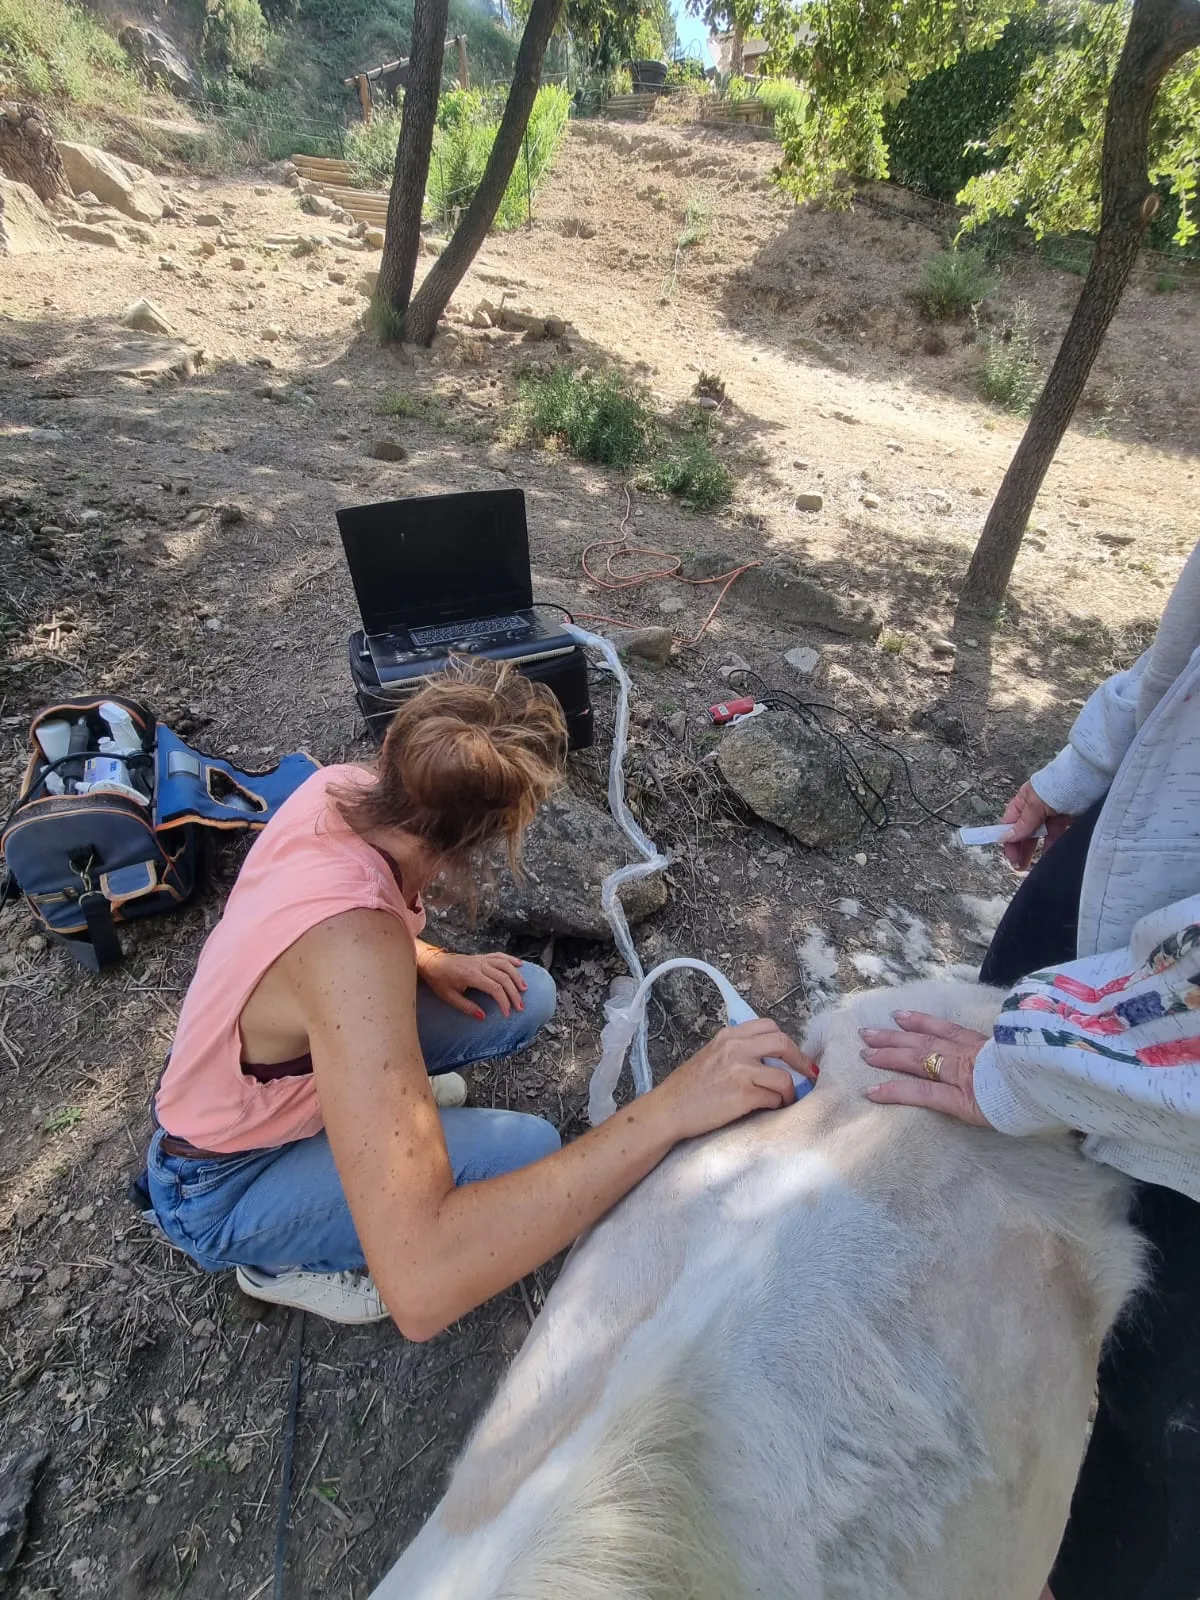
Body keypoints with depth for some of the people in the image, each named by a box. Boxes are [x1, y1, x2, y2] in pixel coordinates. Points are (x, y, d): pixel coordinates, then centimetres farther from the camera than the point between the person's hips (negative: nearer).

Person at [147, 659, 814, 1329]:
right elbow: (417, 1290, -46)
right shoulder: (354, 941, -43)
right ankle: (283, 1262, 1)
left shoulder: (342, 787, -20)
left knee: (527, 996, -4)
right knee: (527, 1152, -24)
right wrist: (670, 1109, -46)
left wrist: (425, 961, -11)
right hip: (224, 1184, -6)